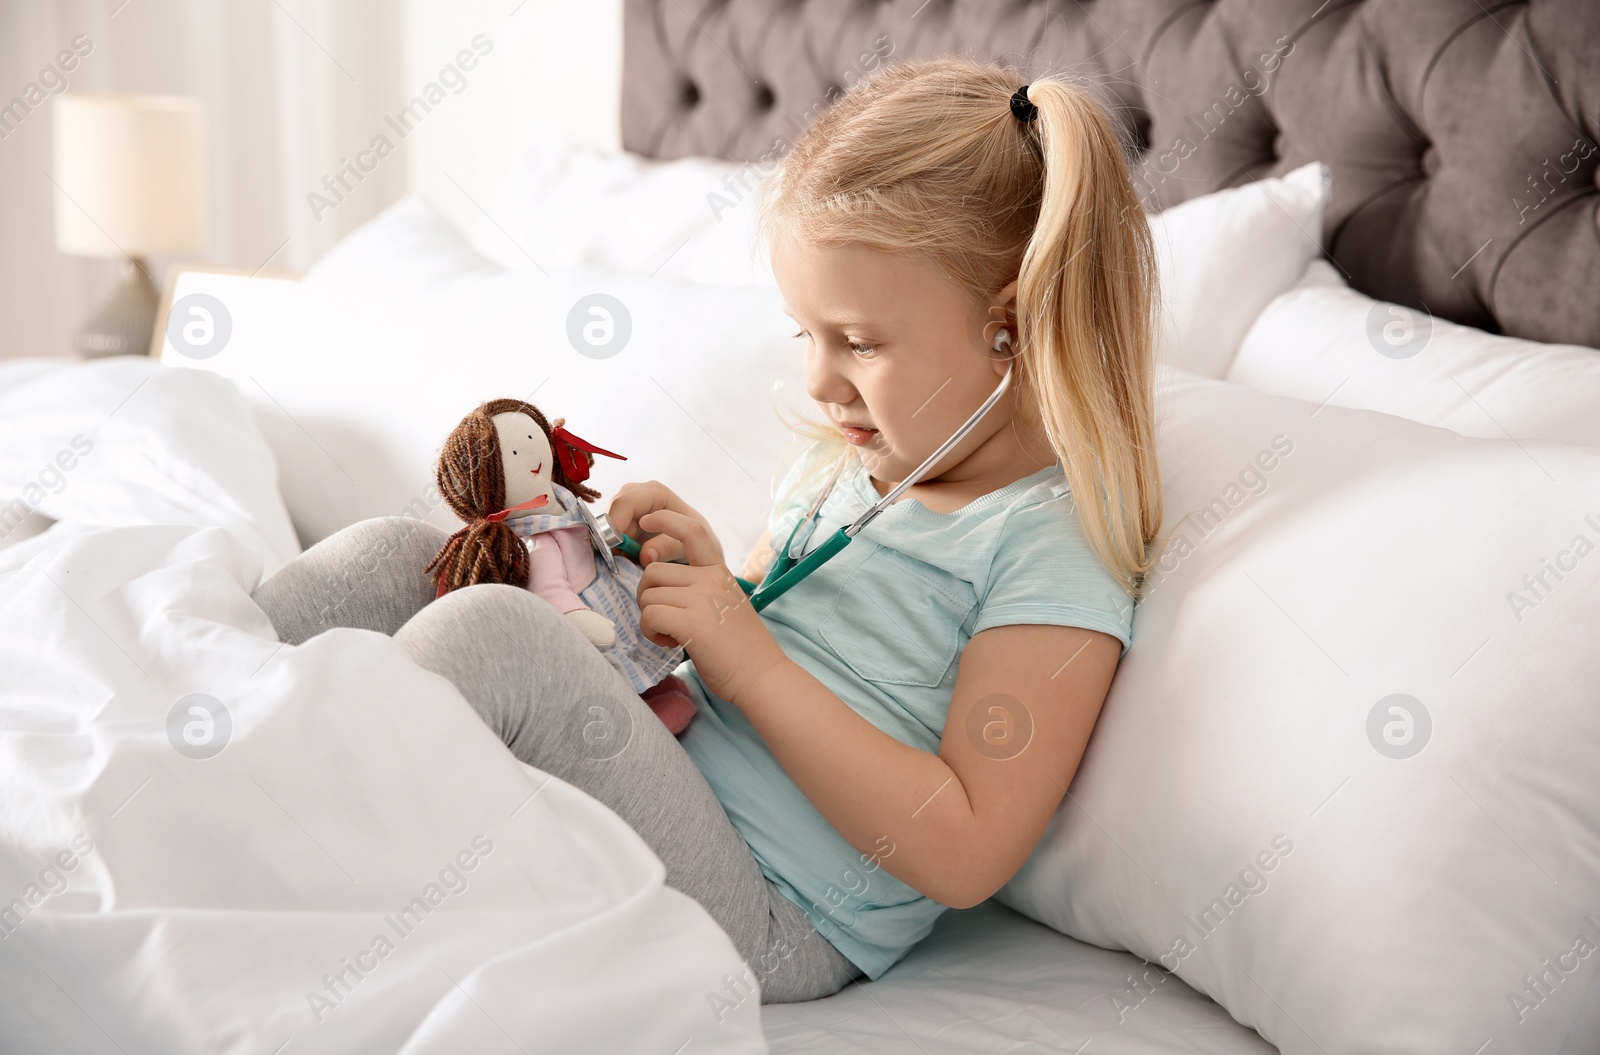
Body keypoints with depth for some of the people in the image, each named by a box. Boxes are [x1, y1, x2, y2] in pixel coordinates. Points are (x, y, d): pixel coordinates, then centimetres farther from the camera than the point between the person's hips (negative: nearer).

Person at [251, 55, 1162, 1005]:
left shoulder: (1058, 548, -13)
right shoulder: (844, 461, 13)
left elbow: (963, 856, -19)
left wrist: (748, 661, -19)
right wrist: (706, 580, -1)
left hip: (768, 920, -8)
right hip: (661, 796, 9)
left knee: (491, 631, -28)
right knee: (392, 556, -1)